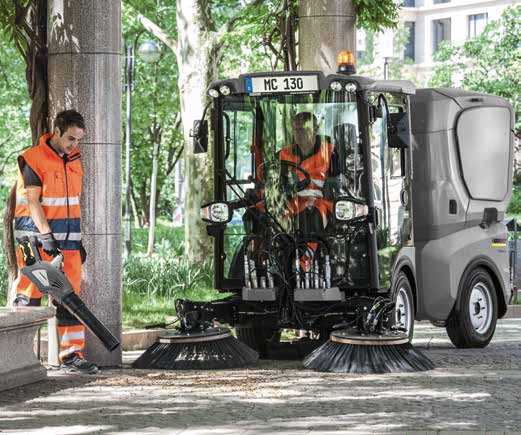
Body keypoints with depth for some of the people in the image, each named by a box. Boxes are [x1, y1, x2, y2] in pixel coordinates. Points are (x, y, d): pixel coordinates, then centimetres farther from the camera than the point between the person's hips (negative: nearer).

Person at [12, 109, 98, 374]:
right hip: (36, 236, -6)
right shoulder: (33, 159, -9)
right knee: (29, 294, -3)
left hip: (67, 238, 6)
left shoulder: (74, 160, 13)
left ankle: (72, 354, 5)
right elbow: (32, 201, -14)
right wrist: (46, 236, -22)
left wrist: (78, 240, 17)